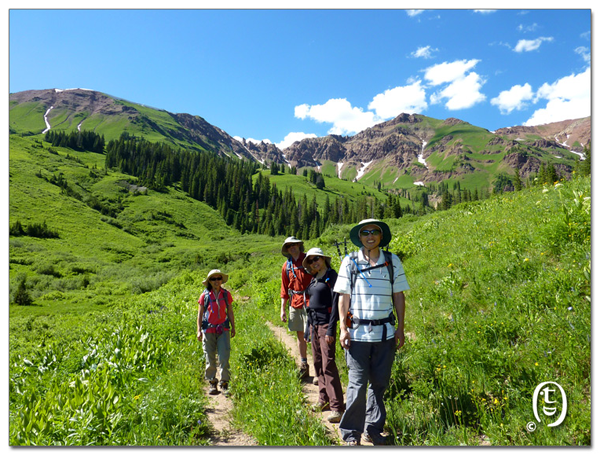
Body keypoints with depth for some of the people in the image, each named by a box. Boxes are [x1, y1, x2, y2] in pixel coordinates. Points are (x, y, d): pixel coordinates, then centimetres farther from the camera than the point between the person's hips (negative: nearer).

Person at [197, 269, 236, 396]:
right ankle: (212, 383, 21)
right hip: (208, 330, 0)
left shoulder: (226, 294, 5)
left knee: (224, 358, -6)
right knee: (210, 358, 6)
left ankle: (224, 383, 6)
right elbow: (200, 314, 4)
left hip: (223, 330, 1)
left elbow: (230, 311, 12)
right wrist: (199, 330, -1)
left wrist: (233, 327, 12)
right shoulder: (204, 296, 1)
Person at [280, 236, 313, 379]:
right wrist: (283, 309, 13)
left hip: (308, 302, -5)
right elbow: (284, 289, 16)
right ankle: (304, 366, 23)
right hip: (294, 303, 5)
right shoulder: (286, 266, 10)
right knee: (300, 335, 11)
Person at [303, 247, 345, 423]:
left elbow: (336, 303, -14)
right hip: (313, 323, 8)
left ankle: (337, 407, -8)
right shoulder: (313, 280, 15)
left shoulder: (331, 276, -8)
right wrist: (307, 330, 19)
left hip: (325, 323, -8)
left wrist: (331, 329, -19)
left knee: (328, 364, -11)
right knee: (317, 363, 11)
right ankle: (323, 400, 23)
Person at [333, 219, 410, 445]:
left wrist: (401, 328, 5)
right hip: (358, 332, -2)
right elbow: (344, 297, 2)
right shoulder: (350, 262, 2)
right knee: (357, 384, 0)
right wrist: (343, 328, -3)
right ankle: (351, 434, 16)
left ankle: (373, 430, 26)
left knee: (379, 384, 10)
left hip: (385, 332, 2)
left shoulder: (393, 261, 6)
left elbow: (398, 296, 8)